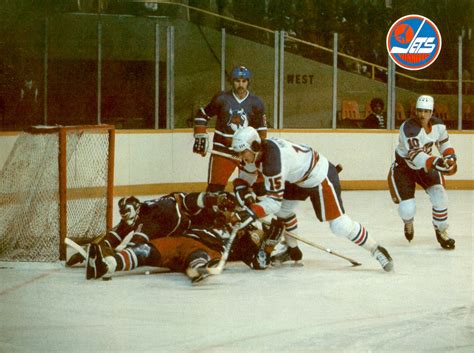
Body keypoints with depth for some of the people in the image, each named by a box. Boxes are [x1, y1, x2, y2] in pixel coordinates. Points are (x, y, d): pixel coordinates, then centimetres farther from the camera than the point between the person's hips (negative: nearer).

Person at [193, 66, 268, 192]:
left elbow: (261, 129, 7)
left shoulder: (256, 103, 1)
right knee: (214, 187, -8)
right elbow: (202, 114, 7)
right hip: (222, 151, -2)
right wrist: (200, 137, -1)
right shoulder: (221, 99, -3)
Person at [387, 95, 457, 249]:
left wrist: (450, 156, -6)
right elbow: (415, 155, -41)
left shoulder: (438, 124, -9)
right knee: (407, 208, -12)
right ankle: (408, 223, 27)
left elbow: (443, 142, 12)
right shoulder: (409, 128, -31)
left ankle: (441, 231, 8)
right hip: (403, 166, -5)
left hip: (426, 165, 5)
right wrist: (434, 162, -54)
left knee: (439, 196, -14)